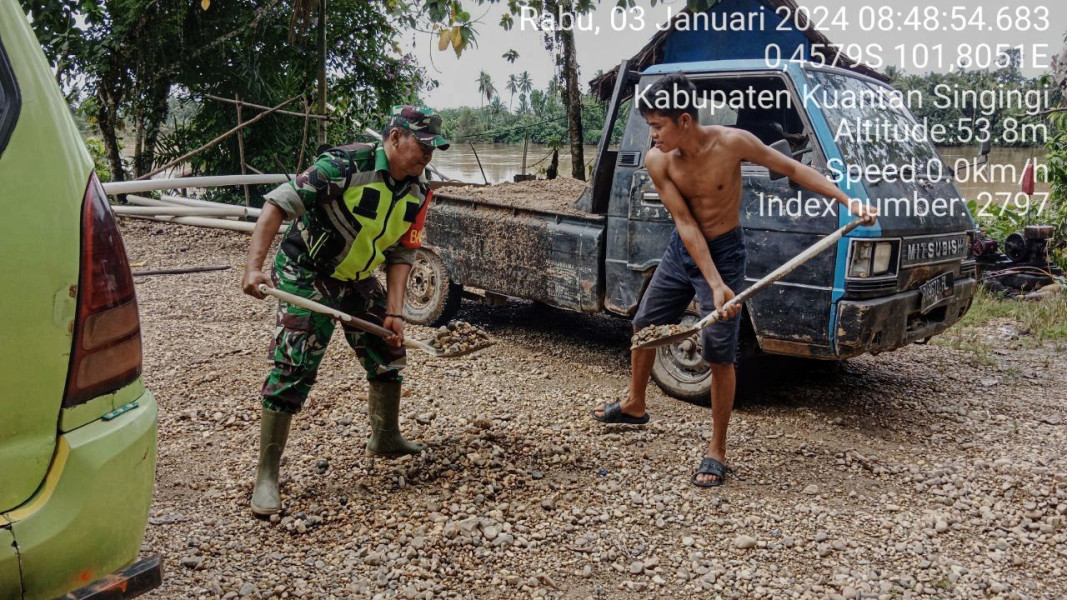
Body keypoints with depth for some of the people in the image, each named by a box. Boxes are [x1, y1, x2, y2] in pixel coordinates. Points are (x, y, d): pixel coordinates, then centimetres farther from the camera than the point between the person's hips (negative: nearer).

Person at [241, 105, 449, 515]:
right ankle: (266, 476, -1)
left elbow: (401, 254, 2)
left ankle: (385, 439, 37)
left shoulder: (417, 192, -5)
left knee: (389, 354, 14)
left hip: (359, 281, 7)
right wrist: (253, 267, -32)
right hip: (306, 277, -7)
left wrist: (394, 311, -8)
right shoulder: (346, 165, -26)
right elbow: (278, 205, -25)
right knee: (291, 371, -11)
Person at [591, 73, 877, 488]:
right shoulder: (657, 161, -14)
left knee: (719, 356, -6)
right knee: (644, 326, 16)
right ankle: (634, 407, 41)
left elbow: (792, 168, -10)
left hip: (725, 252, -4)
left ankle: (717, 451, 8)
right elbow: (685, 222, -17)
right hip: (681, 251, 5)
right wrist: (715, 284, -23)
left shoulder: (731, 142, -21)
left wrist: (848, 201, -18)